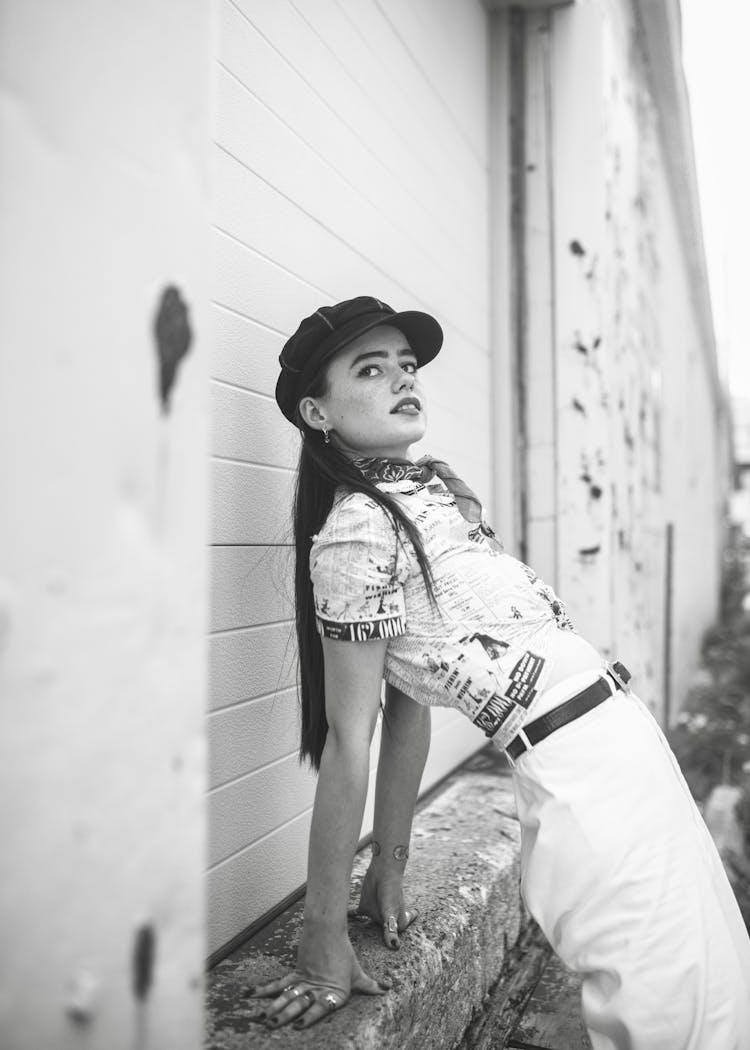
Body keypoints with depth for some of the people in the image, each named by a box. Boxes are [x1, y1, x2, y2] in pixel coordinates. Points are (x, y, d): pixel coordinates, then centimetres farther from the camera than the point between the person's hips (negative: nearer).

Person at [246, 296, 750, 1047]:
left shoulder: (430, 487, 10)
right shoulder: (356, 530, -15)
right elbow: (347, 738, -14)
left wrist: (390, 870, 11)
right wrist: (324, 937, -10)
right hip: (583, 782, -8)